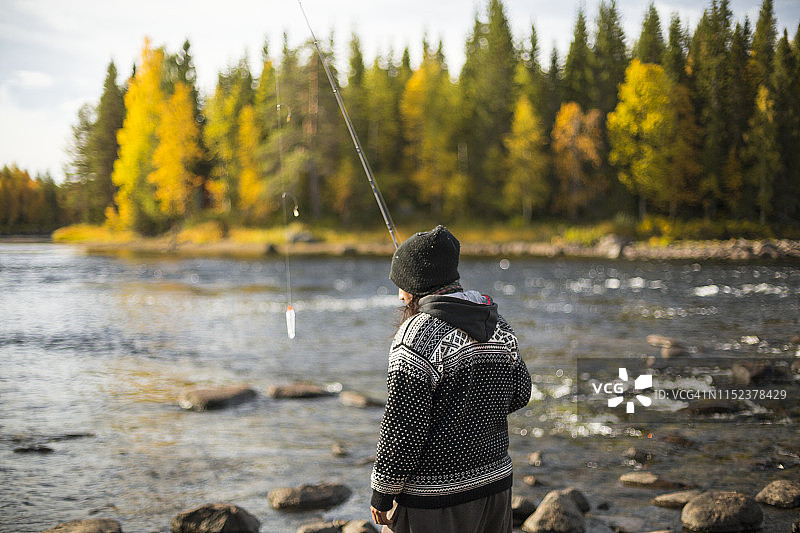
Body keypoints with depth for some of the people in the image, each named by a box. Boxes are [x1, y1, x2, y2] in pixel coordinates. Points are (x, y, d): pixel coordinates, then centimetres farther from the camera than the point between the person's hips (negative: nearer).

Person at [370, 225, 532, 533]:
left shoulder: (418, 337, -18)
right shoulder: (498, 326, 4)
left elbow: (401, 429, -18)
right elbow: (520, 393, 13)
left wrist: (381, 494, -9)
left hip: (433, 498, -7)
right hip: (496, 481, 7)